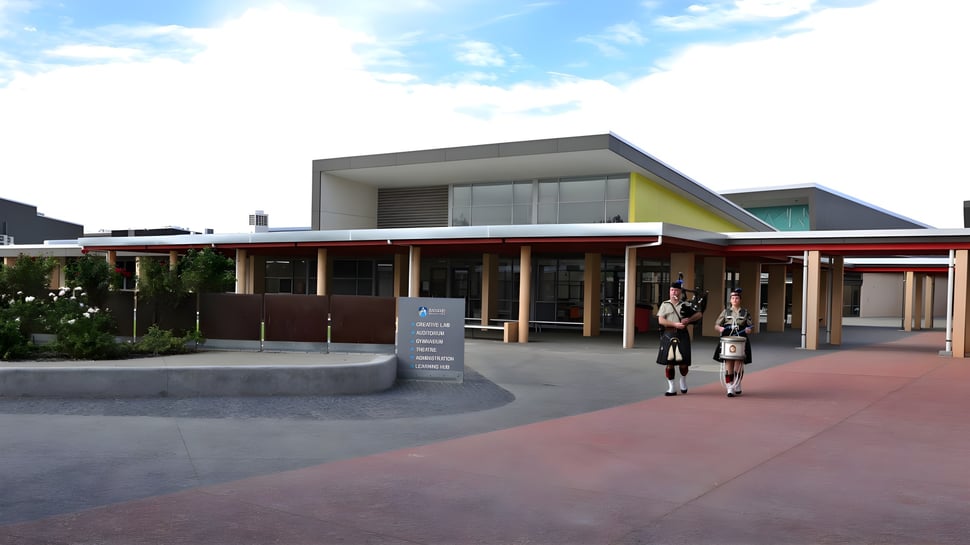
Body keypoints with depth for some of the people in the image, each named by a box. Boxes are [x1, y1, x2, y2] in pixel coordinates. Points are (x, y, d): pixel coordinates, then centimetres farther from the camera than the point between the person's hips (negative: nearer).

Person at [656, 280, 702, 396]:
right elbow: (661, 320, -3)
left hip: (682, 335, 0)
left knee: (683, 361, 0)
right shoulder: (664, 305, 9)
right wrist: (675, 324, -15)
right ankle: (671, 388, 8)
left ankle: (683, 381, 29)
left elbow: (699, 314, 5)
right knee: (669, 362, 0)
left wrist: (688, 319, -12)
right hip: (668, 335, 0)